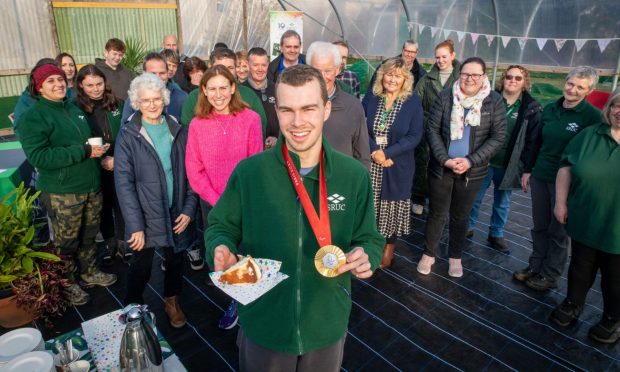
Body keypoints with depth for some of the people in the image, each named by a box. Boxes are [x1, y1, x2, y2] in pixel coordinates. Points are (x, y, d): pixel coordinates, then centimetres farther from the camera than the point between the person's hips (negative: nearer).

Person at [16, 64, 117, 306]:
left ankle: (89, 273, 38)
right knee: (66, 242, 8)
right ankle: (68, 284, 27)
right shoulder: (33, 117, -11)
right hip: (62, 192, -6)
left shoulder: (74, 109, 11)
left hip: (91, 185, 7)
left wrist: (99, 149, 3)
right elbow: (38, 157, -22)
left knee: (88, 235, 19)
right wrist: (84, 152, -24)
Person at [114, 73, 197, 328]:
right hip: (146, 216, -3)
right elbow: (124, 183, -11)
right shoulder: (128, 135, -8)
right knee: (141, 267, 11)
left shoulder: (177, 130, 1)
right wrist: (135, 225, -16)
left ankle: (172, 301, 43)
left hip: (177, 214, 3)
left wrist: (189, 209, -5)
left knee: (175, 261, 18)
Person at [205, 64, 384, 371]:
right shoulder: (248, 172, -13)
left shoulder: (354, 175, -9)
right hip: (262, 325, -1)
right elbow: (221, 227, -1)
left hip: (327, 326, 2)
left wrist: (364, 257, -21)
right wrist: (222, 249, -22)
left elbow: (369, 239, 0)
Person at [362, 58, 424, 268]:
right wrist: (374, 152, -16)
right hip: (370, 163, 1)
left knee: (392, 206, 10)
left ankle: (389, 246, 31)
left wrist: (387, 153, -17)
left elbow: (415, 135, -9)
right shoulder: (370, 99, 1)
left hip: (398, 165, -1)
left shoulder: (413, 102, -5)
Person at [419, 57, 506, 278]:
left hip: (473, 171, 0)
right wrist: (445, 159, -16)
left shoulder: (494, 101, -5)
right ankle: (428, 254, 28)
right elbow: (432, 129, -5)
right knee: (437, 213, 9)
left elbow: (498, 137, -6)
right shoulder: (446, 96, -5)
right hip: (441, 167, 0)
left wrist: (470, 161, -16)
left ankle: (455, 257, 33)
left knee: (460, 216, 14)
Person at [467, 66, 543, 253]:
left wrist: (527, 168, -8)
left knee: (502, 203, 14)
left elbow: (532, 141, -3)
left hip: (508, 165, 0)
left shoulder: (531, 108, -2)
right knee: (474, 197, 11)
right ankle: (468, 227, 29)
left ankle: (496, 234, 30)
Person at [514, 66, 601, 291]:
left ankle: (550, 276, 24)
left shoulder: (593, 116, -11)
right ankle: (535, 266, 30)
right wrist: (528, 170, 12)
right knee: (539, 226, 14)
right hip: (540, 177, 5)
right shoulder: (550, 109, 5)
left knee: (558, 231, 9)